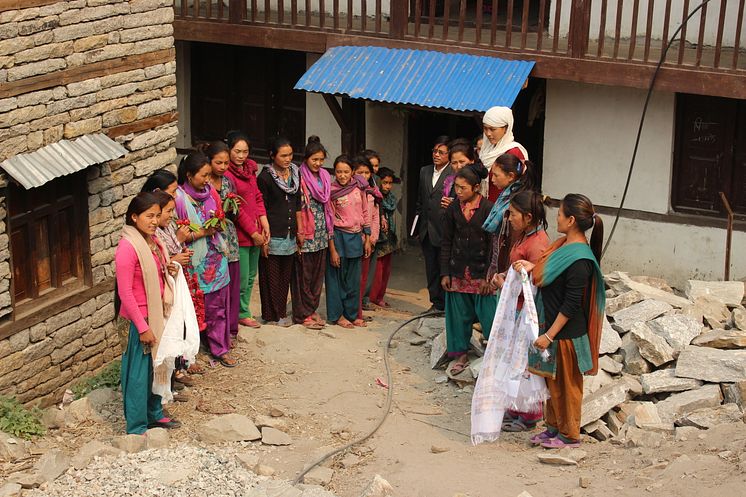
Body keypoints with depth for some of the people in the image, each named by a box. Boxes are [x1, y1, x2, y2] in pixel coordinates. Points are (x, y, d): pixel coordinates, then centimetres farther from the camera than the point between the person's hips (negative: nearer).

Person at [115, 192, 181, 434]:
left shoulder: (152, 241, 5)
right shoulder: (128, 247, -21)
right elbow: (125, 293, -20)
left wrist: (168, 270, 0)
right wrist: (142, 327, -19)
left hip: (158, 314, 8)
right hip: (141, 318, -8)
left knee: (156, 367, 19)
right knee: (139, 372, 1)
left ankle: (154, 413, 35)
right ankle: (136, 427, 11)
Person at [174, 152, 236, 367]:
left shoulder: (210, 192, 4)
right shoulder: (179, 198, -14)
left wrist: (218, 224, -5)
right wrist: (200, 233, -18)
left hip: (216, 258, 5)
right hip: (195, 261, -5)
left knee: (218, 306, 10)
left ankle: (220, 348, 21)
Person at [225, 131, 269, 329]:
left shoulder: (250, 168, 9)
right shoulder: (226, 173, -16)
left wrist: (264, 223, 1)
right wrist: (253, 233, -13)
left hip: (255, 232, 8)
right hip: (240, 234, -8)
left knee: (251, 276, 15)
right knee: (242, 278, 0)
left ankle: (244, 312, 26)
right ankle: (242, 314, 15)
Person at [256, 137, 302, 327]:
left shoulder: (295, 173, 9)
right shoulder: (265, 177, -8)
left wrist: (299, 231, 13)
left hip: (290, 235, 6)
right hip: (273, 235, -6)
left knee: (286, 276, 10)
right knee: (271, 276, 1)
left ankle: (282, 313, 18)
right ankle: (271, 315, 9)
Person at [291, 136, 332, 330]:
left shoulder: (325, 178, 10)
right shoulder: (300, 178, -10)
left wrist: (329, 232, 14)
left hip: (321, 234, 6)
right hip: (306, 234, -6)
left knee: (318, 273, 11)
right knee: (303, 274, 0)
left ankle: (312, 309, 21)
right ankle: (303, 314, 7)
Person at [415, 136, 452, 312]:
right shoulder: (425, 171, 12)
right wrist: (417, 227, 14)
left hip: (445, 230, -6)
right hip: (426, 231, 6)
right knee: (431, 269, 13)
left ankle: (446, 305, 11)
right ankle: (436, 303, 23)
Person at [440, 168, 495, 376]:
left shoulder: (488, 209, -9)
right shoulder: (453, 210, 4)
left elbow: (493, 244, -9)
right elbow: (446, 243, 8)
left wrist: (488, 276, -11)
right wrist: (445, 273, 4)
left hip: (481, 272, -4)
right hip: (458, 272, 4)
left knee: (488, 315, -4)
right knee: (459, 314, 10)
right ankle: (461, 354, 23)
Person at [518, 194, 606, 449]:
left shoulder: (579, 259, -25)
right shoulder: (565, 245, 3)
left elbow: (571, 304, -24)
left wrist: (549, 335, -21)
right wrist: (532, 267, 2)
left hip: (566, 332, -9)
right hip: (550, 325, 9)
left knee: (566, 384, 7)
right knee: (553, 380, 21)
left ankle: (570, 435, 22)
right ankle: (553, 427, 35)